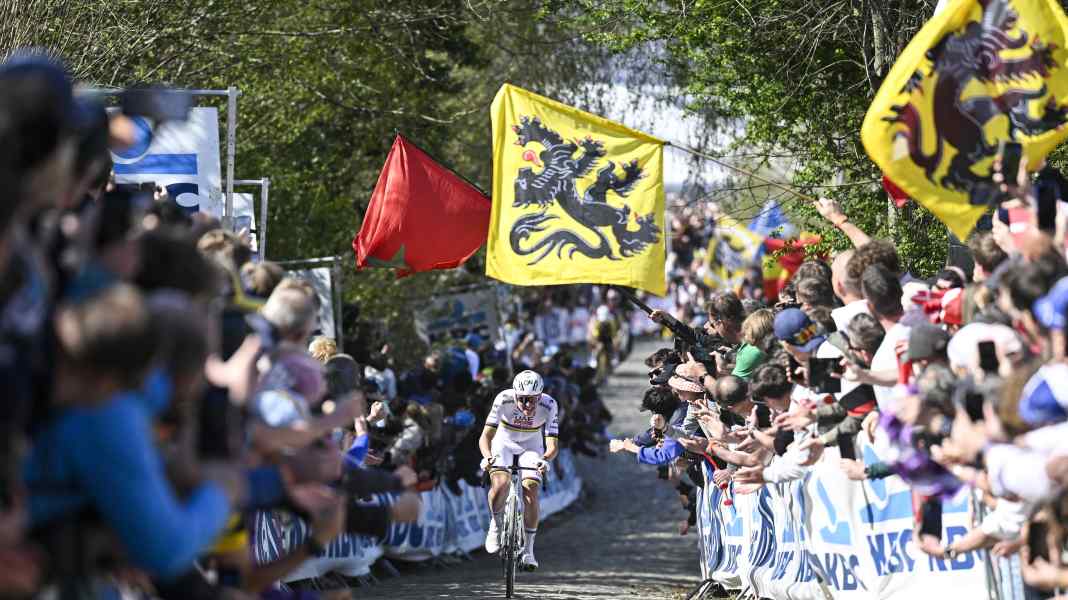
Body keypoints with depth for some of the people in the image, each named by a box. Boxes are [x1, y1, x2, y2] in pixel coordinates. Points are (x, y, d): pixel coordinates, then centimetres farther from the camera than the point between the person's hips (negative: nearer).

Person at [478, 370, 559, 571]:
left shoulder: (548, 406, -28)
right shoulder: (504, 400, -31)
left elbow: (552, 445, -31)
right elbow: (486, 436, -33)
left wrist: (544, 460, -53)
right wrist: (487, 456, -53)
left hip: (531, 447, 1)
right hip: (503, 443, -1)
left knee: (530, 494, -15)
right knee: (500, 484, -28)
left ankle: (528, 550, -1)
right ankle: (495, 525, 0)